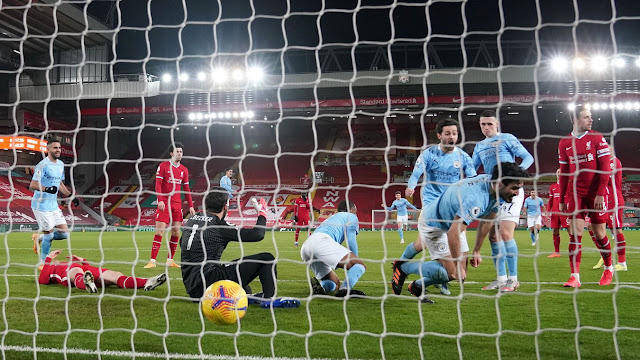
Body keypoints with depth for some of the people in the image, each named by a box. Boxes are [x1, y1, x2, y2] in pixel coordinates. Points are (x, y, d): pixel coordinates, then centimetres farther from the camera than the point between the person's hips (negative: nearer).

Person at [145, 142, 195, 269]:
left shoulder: (184, 170, 12)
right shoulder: (163, 166, -1)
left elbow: (187, 189, 14)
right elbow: (158, 184, -6)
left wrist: (191, 205, 8)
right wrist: (160, 200, -18)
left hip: (177, 204, 5)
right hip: (164, 203, -5)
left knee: (176, 232, 3)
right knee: (160, 231, -9)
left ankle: (170, 260, 13)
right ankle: (152, 261, -6)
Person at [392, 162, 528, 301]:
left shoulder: (492, 183, -10)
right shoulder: (475, 199, -39)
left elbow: (487, 221, 6)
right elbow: (452, 234, -40)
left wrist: (477, 251, 12)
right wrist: (458, 266, -28)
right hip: (431, 225, -9)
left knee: (461, 273, 6)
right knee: (452, 272, -12)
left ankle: (417, 286, 23)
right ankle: (403, 267, 4)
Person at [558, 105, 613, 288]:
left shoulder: (597, 138, -2)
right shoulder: (564, 143, 5)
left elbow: (605, 169, -6)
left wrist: (600, 194, -14)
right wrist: (562, 199, 9)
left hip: (595, 194, -1)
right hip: (575, 194, 2)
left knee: (599, 233, 6)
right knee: (576, 233, -7)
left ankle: (609, 269, 28)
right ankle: (575, 277, -8)